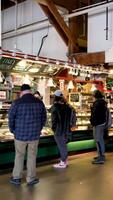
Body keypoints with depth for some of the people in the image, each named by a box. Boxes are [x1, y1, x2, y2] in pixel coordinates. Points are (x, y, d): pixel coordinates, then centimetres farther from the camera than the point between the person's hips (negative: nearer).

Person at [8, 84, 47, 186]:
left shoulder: (17, 103, -9)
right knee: (32, 156, 12)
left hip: (20, 134, -1)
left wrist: (13, 130, 11)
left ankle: (16, 178, 25)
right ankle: (31, 179, 21)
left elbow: (11, 118, -3)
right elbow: (44, 118, 5)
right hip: (35, 135, 2)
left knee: (19, 156, 14)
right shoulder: (39, 102, -1)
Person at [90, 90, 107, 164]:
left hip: (98, 123, -10)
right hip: (103, 122, 10)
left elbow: (95, 114, -22)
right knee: (101, 139, 17)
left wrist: (93, 122, -15)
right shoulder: (103, 102, 12)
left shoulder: (97, 103, -18)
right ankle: (102, 155, 26)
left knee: (98, 140, -6)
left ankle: (101, 158, -4)